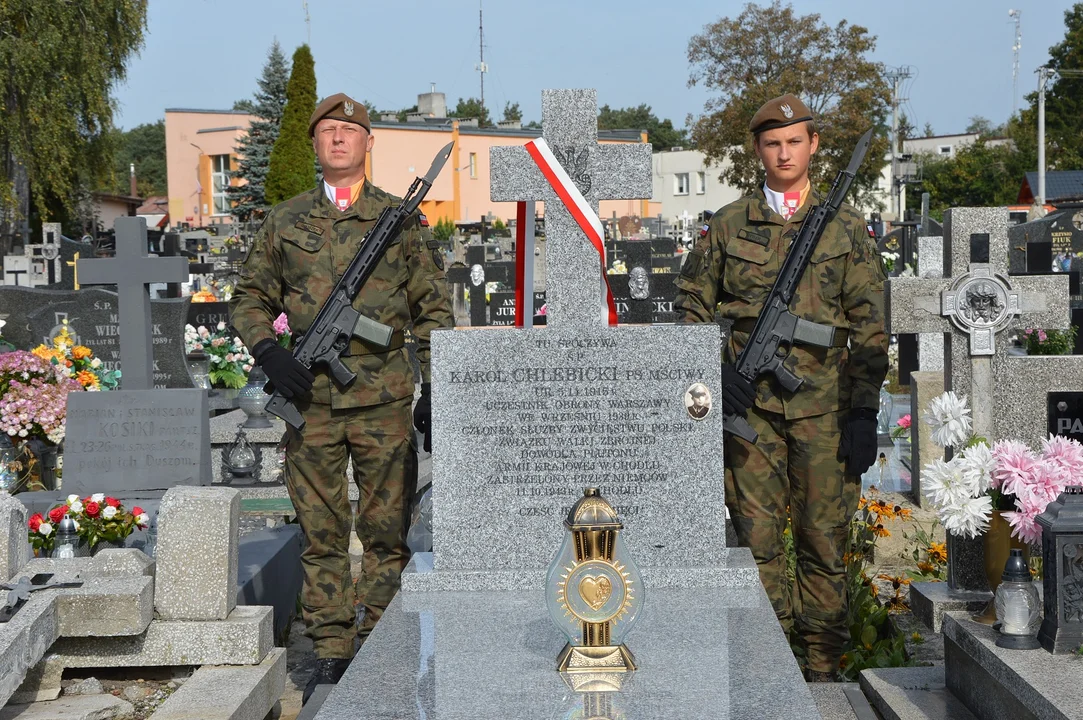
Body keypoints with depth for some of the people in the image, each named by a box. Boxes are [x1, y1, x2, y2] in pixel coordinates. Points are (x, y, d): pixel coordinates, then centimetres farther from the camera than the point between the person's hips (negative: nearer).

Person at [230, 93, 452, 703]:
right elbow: (250, 298, 16)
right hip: (310, 398, 2)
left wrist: (435, 389, 0)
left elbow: (435, 310, 6)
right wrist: (269, 352, -4)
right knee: (322, 532, 5)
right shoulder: (285, 222, 10)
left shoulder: (404, 220, 6)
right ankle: (331, 654, 14)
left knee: (387, 531, 3)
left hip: (385, 400, -1)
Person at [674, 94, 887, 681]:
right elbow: (690, 303, 12)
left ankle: (823, 665, 15)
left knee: (825, 537, 3)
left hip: (823, 405, 0)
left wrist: (864, 412, -3)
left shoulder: (846, 228, 6)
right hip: (749, 402, 0)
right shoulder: (728, 225, 7)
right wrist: (716, 371, -4)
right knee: (756, 535, 0)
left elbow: (870, 328, 4)